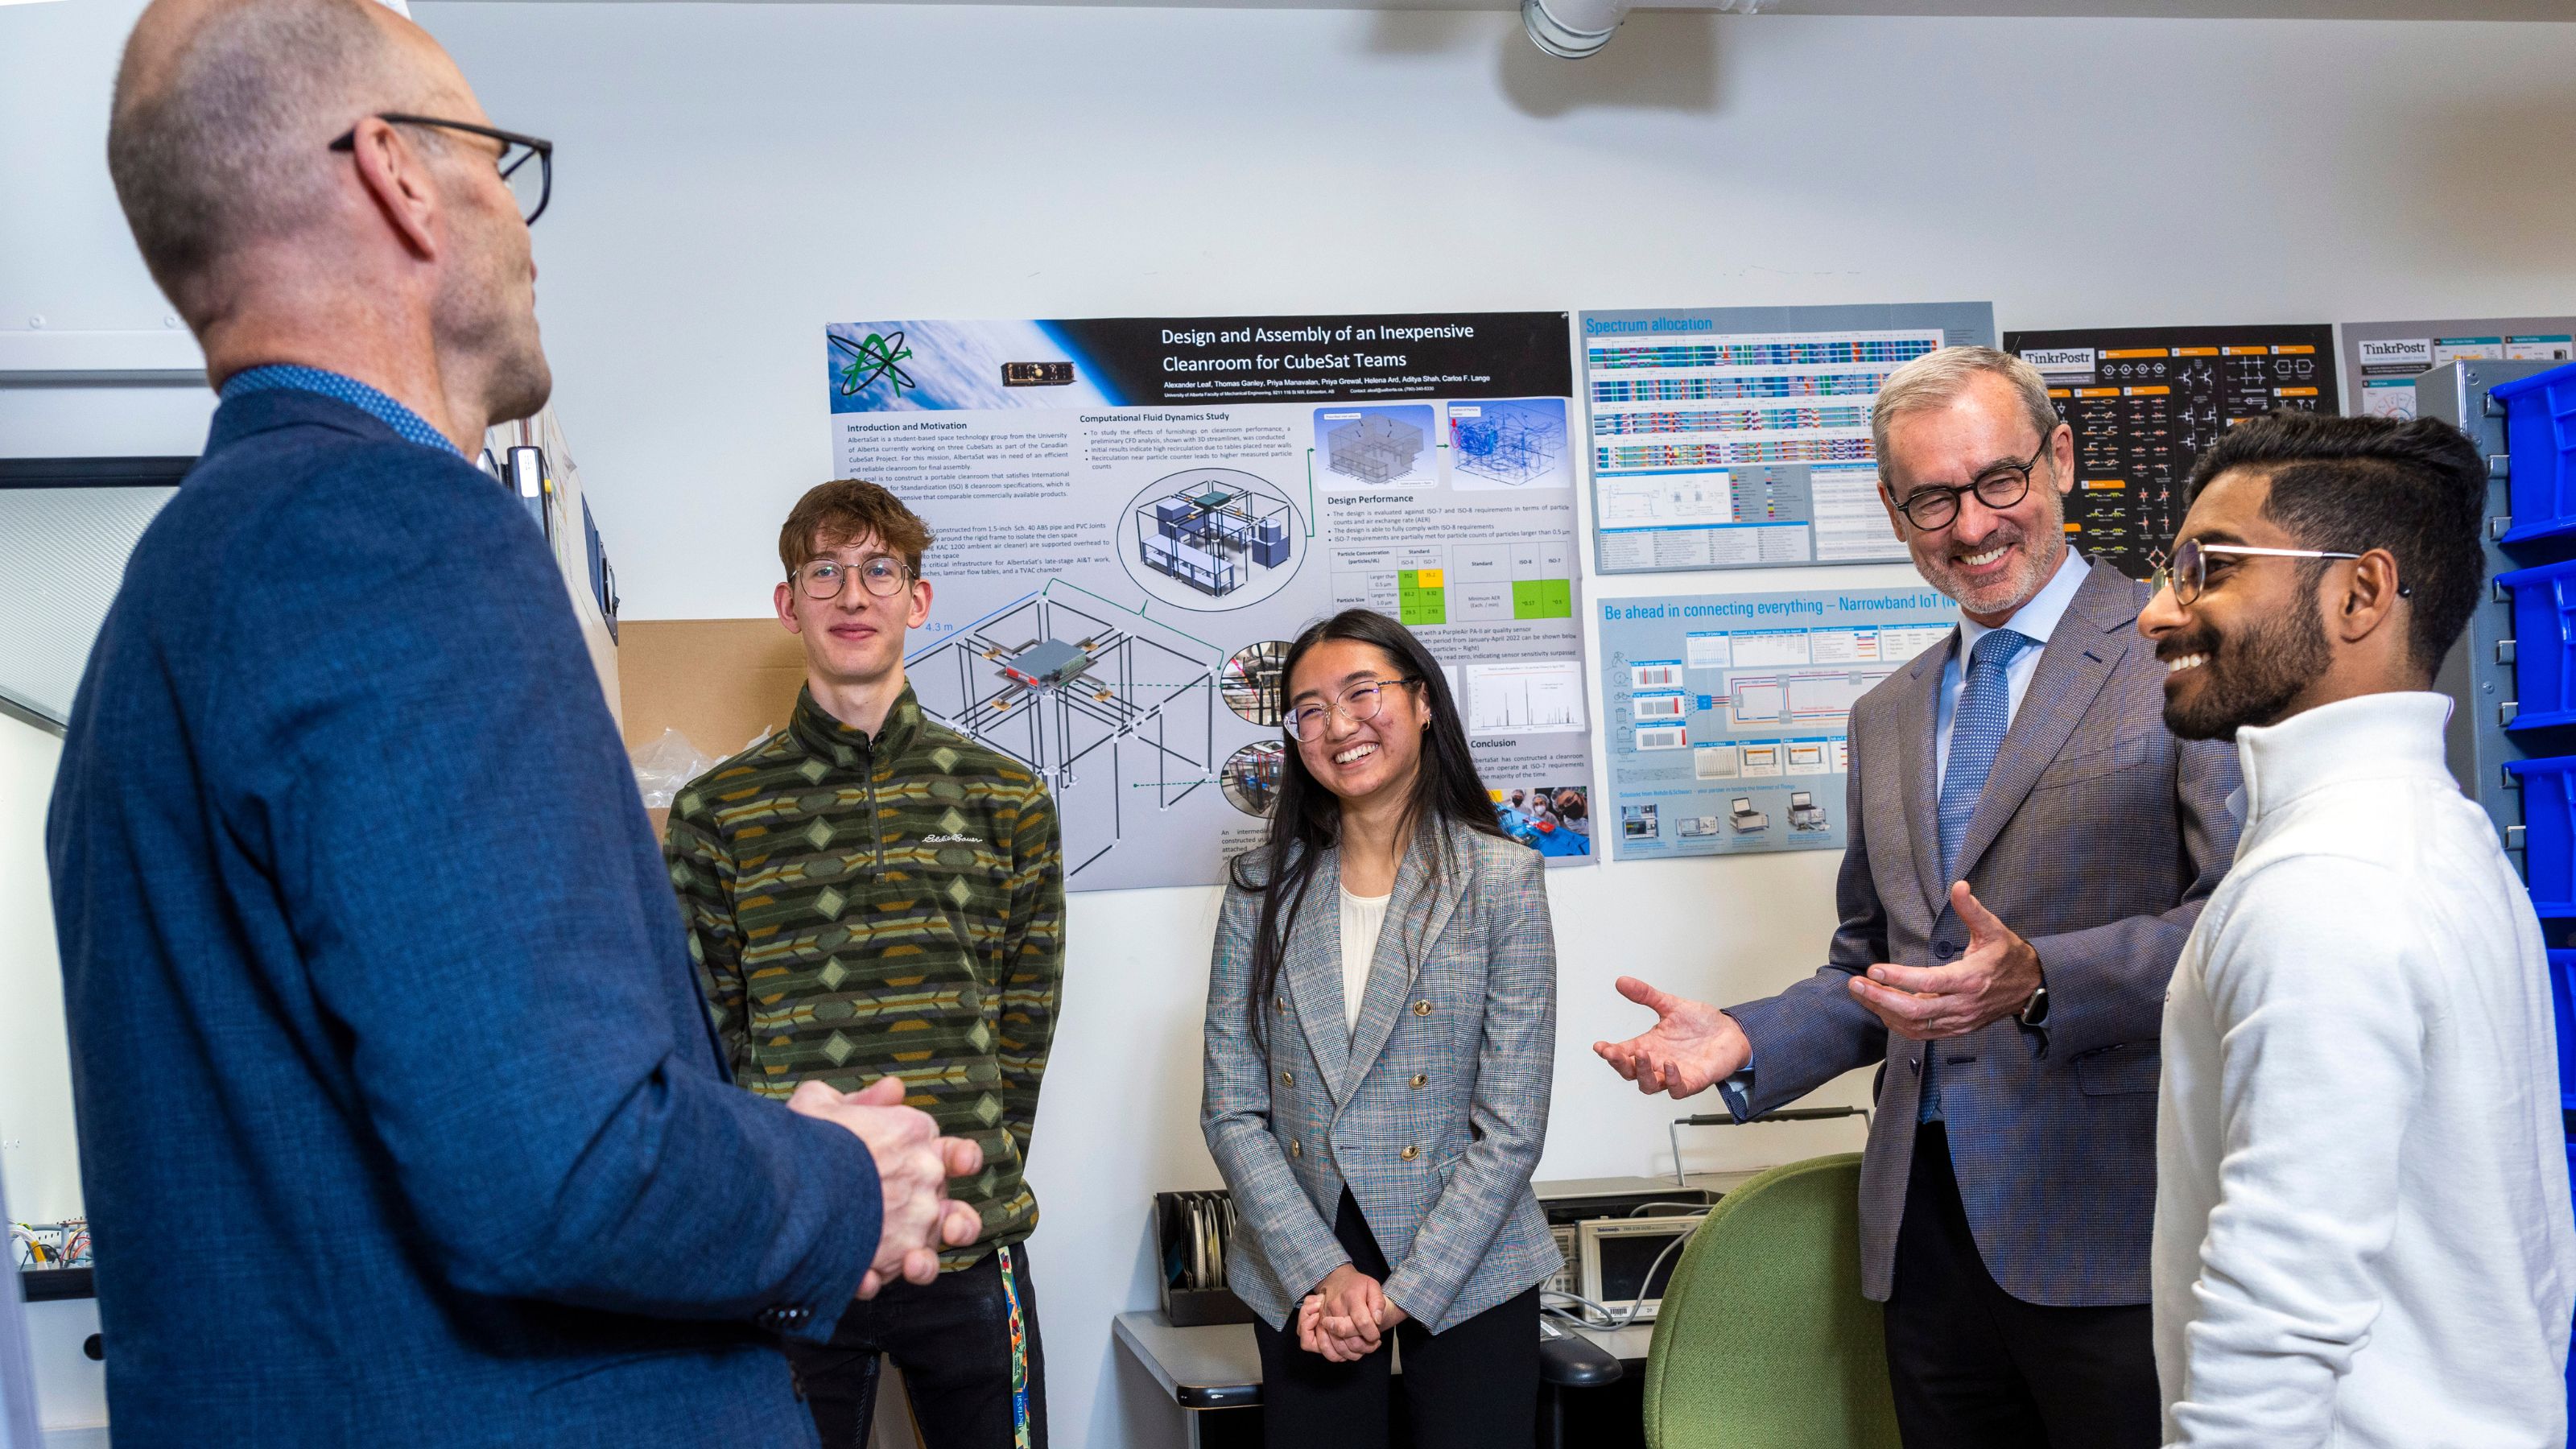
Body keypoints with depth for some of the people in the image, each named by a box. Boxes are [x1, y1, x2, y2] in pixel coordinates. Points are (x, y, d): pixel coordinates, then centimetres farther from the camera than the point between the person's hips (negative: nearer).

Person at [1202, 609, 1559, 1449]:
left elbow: (1512, 1126, -8)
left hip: (1468, 1274, -2)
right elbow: (1232, 1110, 0)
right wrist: (1322, 1275, -11)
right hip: (1297, 1271, 2)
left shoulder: (1502, 880, -5)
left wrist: (1403, 1293, -13)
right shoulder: (1263, 887, 2)